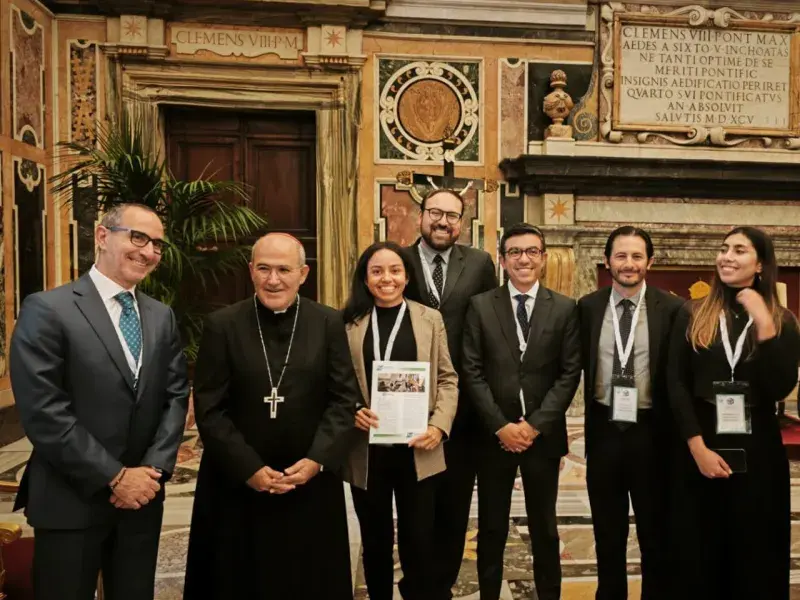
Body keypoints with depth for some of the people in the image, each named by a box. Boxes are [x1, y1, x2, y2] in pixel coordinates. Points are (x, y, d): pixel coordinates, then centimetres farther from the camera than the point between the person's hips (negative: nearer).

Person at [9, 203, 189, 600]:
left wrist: (154, 468, -9)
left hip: (142, 495, 5)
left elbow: (176, 396, 4)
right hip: (71, 500, -5)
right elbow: (43, 413, -16)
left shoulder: (162, 317, 7)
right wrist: (114, 477, -16)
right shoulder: (47, 310, -11)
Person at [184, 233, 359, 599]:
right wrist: (249, 468, -12)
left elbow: (344, 400, -2)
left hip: (312, 484, 1)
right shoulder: (222, 326, -4)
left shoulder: (329, 324, 0)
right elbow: (209, 409, -6)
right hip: (236, 485, 0)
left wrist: (317, 461, -13)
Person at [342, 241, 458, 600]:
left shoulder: (430, 319, 4)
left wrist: (439, 425, -10)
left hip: (417, 448, 0)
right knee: (375, 540, 15)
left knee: (419, 540, 6)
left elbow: (447, 379, 3)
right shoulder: (349, 323, 3)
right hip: (366, 448, 1)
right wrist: (351, 413, -13)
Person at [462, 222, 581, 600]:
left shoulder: (565, 309, 2)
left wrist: (536, 423, -10)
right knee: (491, 529, 12)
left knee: (544, 528, 14)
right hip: (494, 433, 0)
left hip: (543, 434, 1)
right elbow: (472, 372, -4)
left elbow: (569, 374, -2)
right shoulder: (480, 306, 0)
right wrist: (500, 425, -11)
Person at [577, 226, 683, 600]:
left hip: (651, 431, -2)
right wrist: (591, 415, 0)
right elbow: (579, 367, 4)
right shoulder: (587, 307, -1)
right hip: (604, 430, 2)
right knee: (607, 531, 17)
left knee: (655, 531, 15)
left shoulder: (672, 309, -7)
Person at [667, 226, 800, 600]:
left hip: (757, 450, 0)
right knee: (698, 554, 10)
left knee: (756, 555, 12)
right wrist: (698, 447, -11)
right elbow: (675, 385, -3)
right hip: (700, 449, 0)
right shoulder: (692, 316, 2)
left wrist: (764, 323, -17)